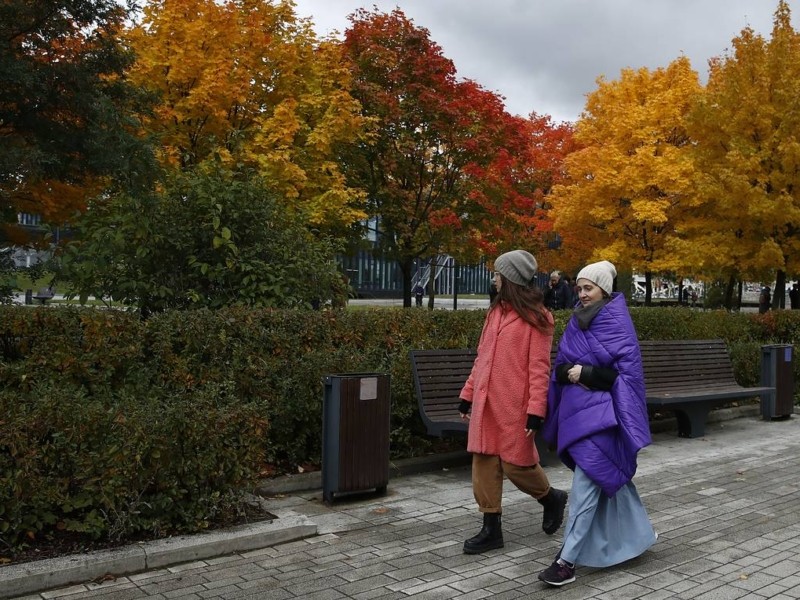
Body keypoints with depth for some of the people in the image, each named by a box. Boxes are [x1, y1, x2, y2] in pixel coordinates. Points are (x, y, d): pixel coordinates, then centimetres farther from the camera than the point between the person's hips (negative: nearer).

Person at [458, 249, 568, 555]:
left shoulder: (536, 317, -8)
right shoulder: (496, 311, 13)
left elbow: (539, 367, -12)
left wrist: (536, 410, -17)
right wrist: (468, 393, 16)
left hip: (514, 405, -7)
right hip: (486, 403, 7)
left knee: (516, 464, 2)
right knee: (484, 462, 6)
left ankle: (552, 498, 31)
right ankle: (491, 529, 17)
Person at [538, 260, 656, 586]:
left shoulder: (617, 323, -9)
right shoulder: (577, 321, 10)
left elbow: (628, 371, -13)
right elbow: (560, 366, 14)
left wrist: (587, 373, -19)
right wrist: (567, 373, -8)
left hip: (600, 412, -7)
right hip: (576, 409, 7)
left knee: (586, 484, -8)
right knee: (608, 478, 19)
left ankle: (567, 560, -6)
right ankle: (635, 534, 38)